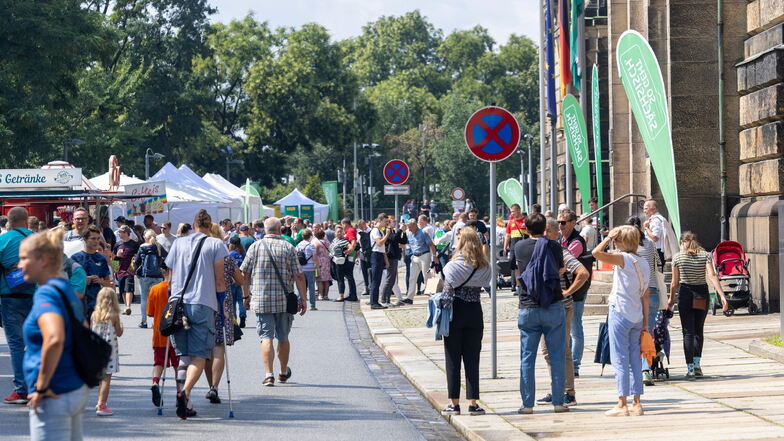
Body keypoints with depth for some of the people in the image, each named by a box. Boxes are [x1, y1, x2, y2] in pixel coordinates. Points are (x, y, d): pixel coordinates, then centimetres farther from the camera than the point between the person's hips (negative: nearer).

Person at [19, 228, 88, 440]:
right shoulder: (68, 291, 12)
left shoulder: (46, 294, -16)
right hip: (77, 390, 9)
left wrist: (42, 386, -23)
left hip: (54, 397, -9)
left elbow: (54, 339, -32)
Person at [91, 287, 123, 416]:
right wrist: (121, 326, 16)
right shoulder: (114, 316, -10)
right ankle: (101, 405, -5)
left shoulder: (94, 314, 0)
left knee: (101, 377, 18)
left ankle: (101, 402, 28)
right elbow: (119, 333, -2)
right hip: (109, 348, -5)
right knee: (106, 377, -2)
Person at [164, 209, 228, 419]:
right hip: (203, 304, -4)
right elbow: (219, 280, 1)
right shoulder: (216, 244, 4)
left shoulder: (178, 243, 15)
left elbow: (171, 276, 17)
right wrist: (222, 303, 10)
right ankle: (185, 392, -27)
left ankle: (185, 404, 3)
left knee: (183, 355, 10)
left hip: (178, 303, 4)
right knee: (199, 355, -4)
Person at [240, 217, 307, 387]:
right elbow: (298, 276, -4)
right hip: (284, 301, 1)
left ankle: (268, 375, -13)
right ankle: (283, 373, 29)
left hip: (261, 301, -1)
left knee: (266, 338, -2)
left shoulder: (255, 247, 1)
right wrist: (303, 298, 2)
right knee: (283, 338, 15)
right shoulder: (288, 248, -1)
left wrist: (247, 296, 15)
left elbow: (244, 274, 3)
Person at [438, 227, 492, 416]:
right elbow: (483, 284, 6)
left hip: (456, 311, -4)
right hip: (475, 312, 4)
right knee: (472, 358, 7)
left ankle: (454, 403, 5)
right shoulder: (484, 266, 2)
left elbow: (448, 289, -14)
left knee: (453, 359, 4)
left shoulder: (456, 263, -11)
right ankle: (473, 403, 5)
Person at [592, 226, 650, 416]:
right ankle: (636, 404, 12)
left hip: (620, 313, -7)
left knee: (620, 359, -3)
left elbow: (597, 253, -25)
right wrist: (645, 323, 14)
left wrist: (608, 238, -9)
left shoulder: (624, 258, -12)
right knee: (635, 359, 10)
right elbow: (645, 296, 11)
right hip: (636, 317, 7)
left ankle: (622, 404, -3)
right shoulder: (643, 263, 10)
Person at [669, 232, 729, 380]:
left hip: (685, 294, -2)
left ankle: (690, 369, -6)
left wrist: (671, 299, 14)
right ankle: (697, 365, 11)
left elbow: (675, 282, 0)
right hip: (702, 294, 2)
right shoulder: (705, 255, 1)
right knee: (699, 330, 17)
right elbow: (712, 276, -12)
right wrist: (722, 296, -16)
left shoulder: (677, 257, -1)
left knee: (688, 332, 0)